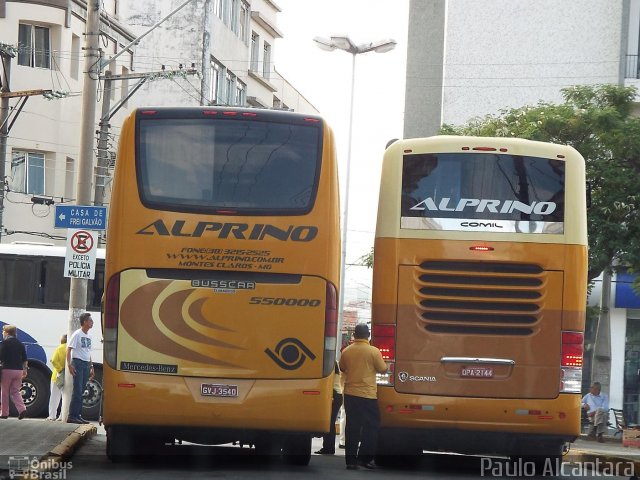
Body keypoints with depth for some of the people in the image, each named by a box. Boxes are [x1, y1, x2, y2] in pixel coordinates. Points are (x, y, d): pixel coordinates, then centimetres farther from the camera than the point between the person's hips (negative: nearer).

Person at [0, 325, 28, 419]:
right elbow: (24, 359, 12)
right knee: (15, 391, 10)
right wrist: (25, 369, 18)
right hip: (18, 370, 5)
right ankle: (22, 409, -11)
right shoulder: (20, 344, 10)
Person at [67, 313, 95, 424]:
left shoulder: (88, 336, 17)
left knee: (81, 391, 8)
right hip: (78, 362, -8)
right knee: (77, 391, -11)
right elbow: (69, 349, -10)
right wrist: (69, 365, -18)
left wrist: (91, 367, 20)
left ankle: (78, 415, 11)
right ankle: (72, 416, -11)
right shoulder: (77, 334, -7)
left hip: (86, 364, 8)